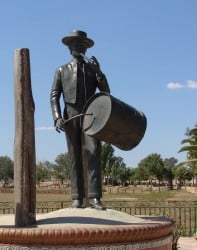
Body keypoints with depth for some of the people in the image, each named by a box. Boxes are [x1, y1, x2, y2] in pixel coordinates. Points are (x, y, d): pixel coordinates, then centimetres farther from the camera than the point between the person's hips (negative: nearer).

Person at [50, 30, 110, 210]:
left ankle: (94, 197, -16)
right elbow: (54, 96, 8)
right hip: (71, 117, 0)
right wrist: (57, 117, -9)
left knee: (94, 153, -14)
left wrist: (99, 73, -8)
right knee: (75, 157, -2)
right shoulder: (62, 71, 16)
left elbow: (106, 93, 8)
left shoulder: (93, 69, 18)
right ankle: (77, 197, -1)